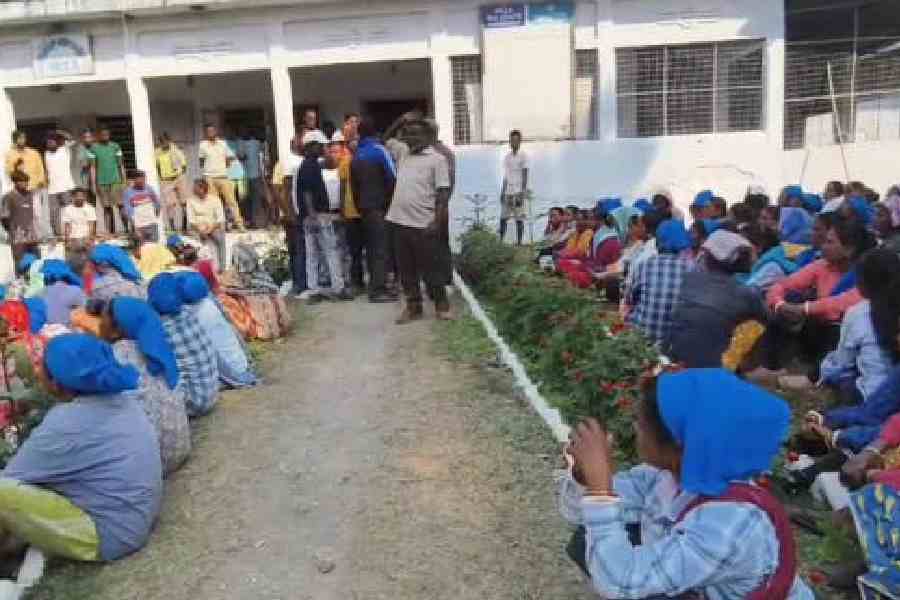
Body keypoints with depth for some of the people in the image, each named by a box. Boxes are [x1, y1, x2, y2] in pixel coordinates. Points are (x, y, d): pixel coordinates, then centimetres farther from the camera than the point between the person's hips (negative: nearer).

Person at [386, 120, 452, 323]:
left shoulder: (437, 159, -5)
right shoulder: (404, 154, 13)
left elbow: (443, 192, -11)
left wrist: (437, 222, -18)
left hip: (423, 224, -6)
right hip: (400, 221, 7)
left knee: (430, 267, 3)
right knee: (406, 269, 11)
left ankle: (441, 305, 19)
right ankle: (413, 306, 22)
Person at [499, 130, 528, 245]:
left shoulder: (523, 156, -1)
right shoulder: (507, 157, 15)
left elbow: (525, 176, -6)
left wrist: (523, 193, -14)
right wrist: (502, 192, 12)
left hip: (518, 192, -5)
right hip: (507, 192, 5)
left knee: (519, 219, -4)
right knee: (502, 218, 1)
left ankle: (519, 243, 0)